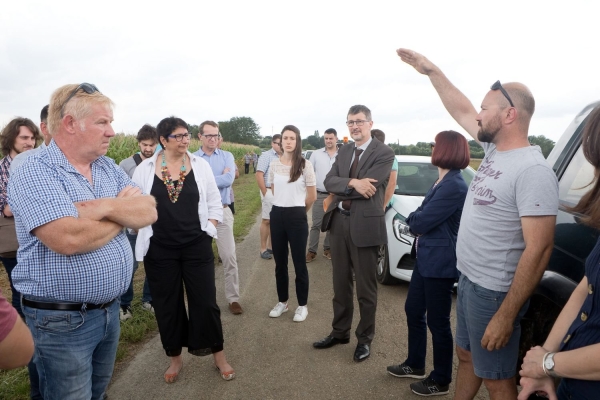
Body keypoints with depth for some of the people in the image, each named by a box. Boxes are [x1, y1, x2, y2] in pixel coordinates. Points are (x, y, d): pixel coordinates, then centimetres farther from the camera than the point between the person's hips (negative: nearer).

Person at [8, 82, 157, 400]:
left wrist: (107, 207, -22)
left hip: (110, 309, 7)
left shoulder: (109, 168, 5)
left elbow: (149, 213, -4)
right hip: (62, 320, -6)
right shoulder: (34, 172, -17)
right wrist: (124, 213, -13)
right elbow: (68, 239, -30)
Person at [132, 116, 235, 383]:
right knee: (167, 305, 12)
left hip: (196, 247, 0)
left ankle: (219, 356, 23)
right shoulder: (145, 169, -1)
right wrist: (144, 235, 2)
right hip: (159, 250, 1)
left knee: (205, 301, 5)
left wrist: (207, 231, -1)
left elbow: (214, 204, 6)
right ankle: (175, 358, 31)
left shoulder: (200, 166, 1)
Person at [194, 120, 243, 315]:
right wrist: (220, 178, -11)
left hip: (222, 212, 0)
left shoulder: (227, 156, 3)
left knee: (229, 257, 1)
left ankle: (233, 298, 13)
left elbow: (229, 179, -13)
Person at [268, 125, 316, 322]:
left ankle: (302, 305, 19)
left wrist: (298, 210, 9)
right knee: (280, 262, 13)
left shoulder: (305, 164, -8)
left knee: (299, 262, 5)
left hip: (297, 217, -4)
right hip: (277, 215, 4)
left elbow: (312, 196, -2)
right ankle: (282, 301, 28)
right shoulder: (274, 164, 4)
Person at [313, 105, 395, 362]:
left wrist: (340, 188, -6)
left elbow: (367, 187, -20)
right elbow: (329, 182, -1)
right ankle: (340, 332, 34)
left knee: (365, 287, 7)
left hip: (365, 224, -6)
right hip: (339, 222, 6)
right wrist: (352, 183, -19)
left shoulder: (384, 153, -8)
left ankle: (365, 339, 25)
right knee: (341, 283, 17)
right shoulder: (344, 151, 12)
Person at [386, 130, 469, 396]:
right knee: (413, 311, 19)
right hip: (426, 258, 10)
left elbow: (420, 222, -21)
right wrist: (417, 218, -8)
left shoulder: (453, 186, -21)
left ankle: (440, 381, 24)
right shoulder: (443, 182, 12)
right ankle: (415, 365, 38)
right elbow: (423, 218, 12)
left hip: (439, 262, -10)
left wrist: (411, 217, -1)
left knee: (437, 322, 5)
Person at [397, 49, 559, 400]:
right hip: (468, 281, 8)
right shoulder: (495, 149, 2)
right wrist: (431, 70, 15)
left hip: (494, 292, -8)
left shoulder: (532, 170, -23)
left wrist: (506, 316, -25)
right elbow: (462, 111, 16)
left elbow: (538, 249, -25)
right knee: (466, 357, 25)